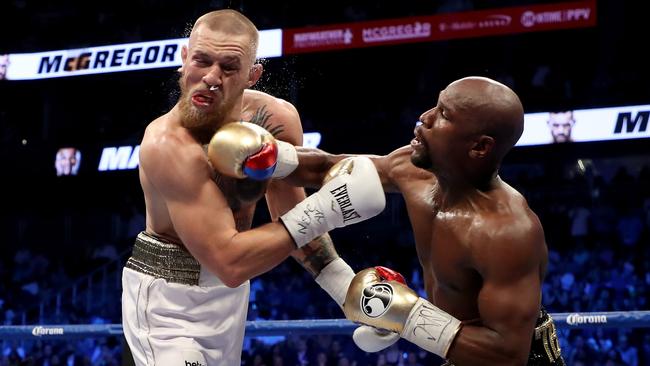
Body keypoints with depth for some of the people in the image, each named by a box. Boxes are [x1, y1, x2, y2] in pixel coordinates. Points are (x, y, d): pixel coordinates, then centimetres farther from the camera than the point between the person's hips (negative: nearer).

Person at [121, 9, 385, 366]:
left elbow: (290, 215, 6)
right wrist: (326, 208, -34)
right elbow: (230, 263, -32)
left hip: (230, 295, 7)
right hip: (168, 300, -7)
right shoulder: (168, 145, -28)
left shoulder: (277, 119, -9)